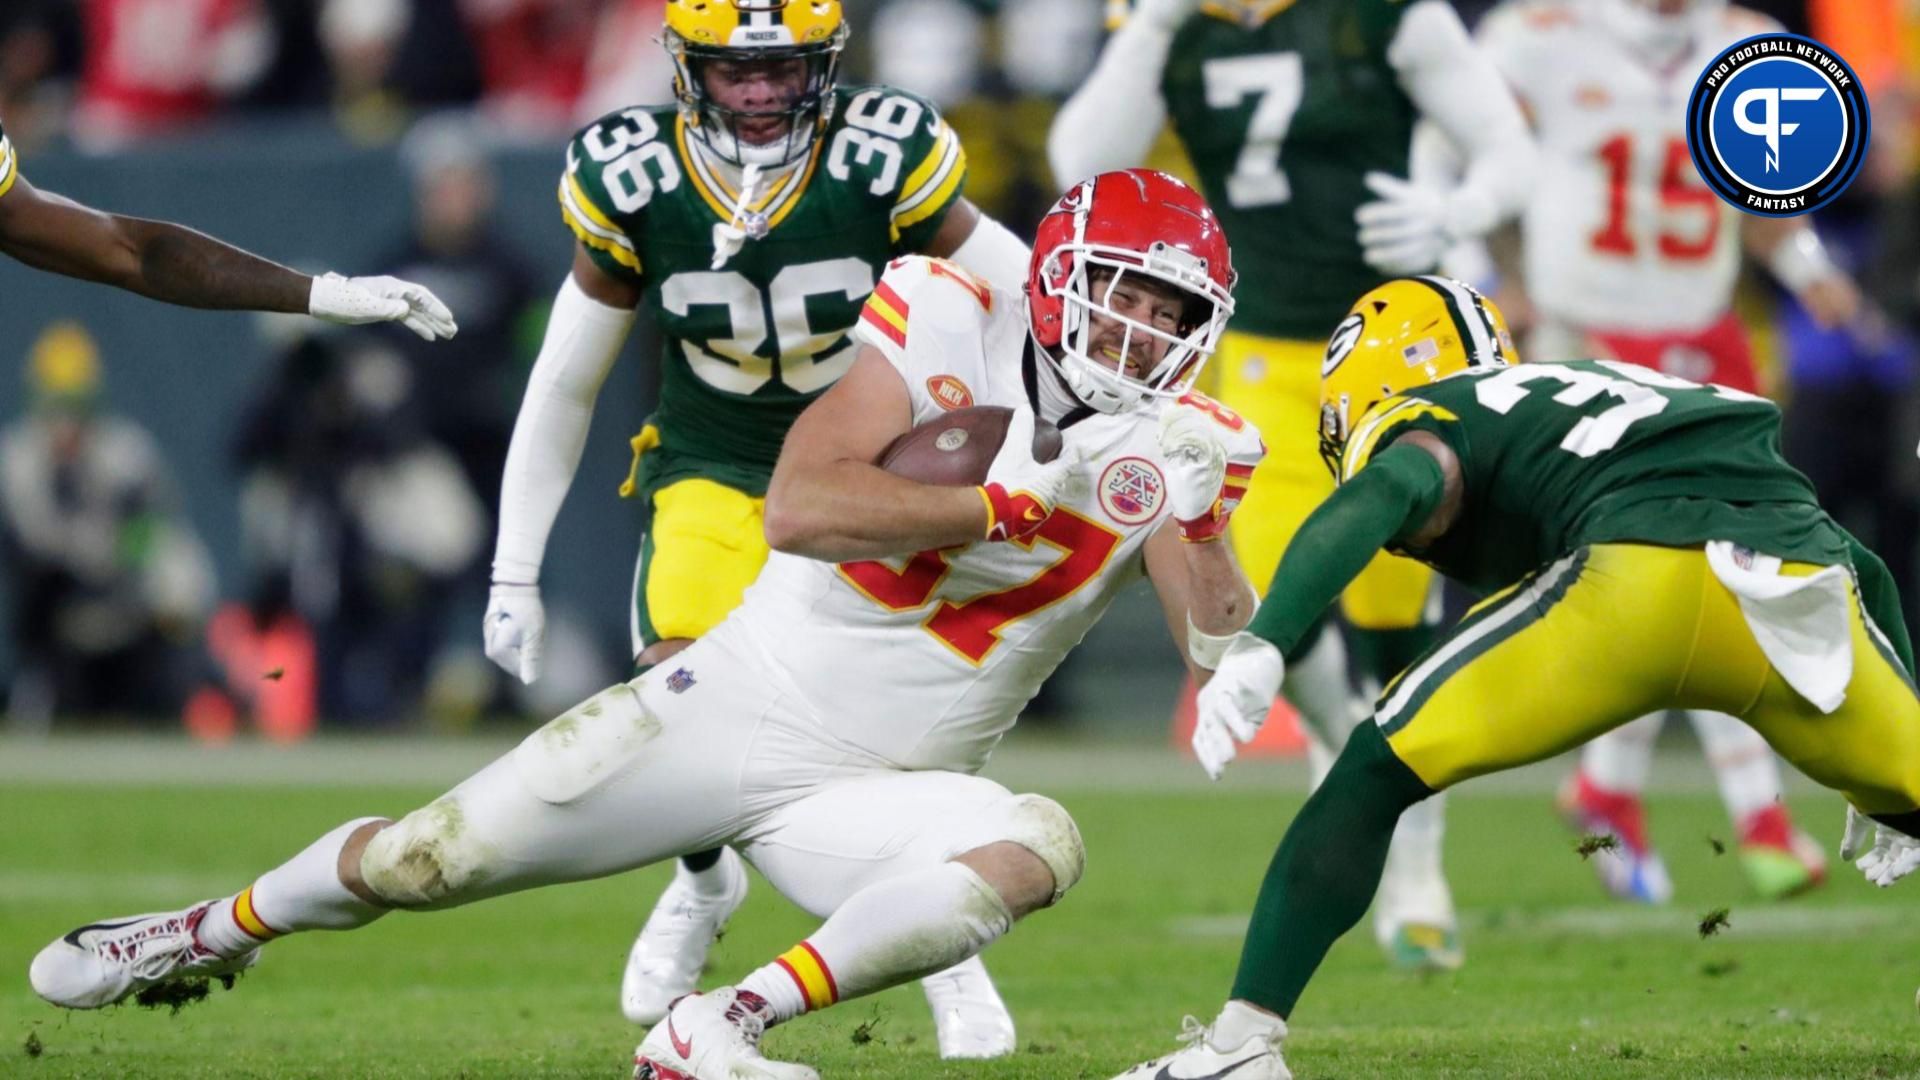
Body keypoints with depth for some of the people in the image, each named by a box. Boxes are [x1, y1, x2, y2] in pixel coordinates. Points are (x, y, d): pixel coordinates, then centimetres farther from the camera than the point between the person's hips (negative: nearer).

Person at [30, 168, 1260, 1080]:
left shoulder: (1165, 447, -4)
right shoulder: (952, 330, -12)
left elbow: (1227, 655, -15)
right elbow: (799, 507, -26)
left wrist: (1189, 512, -31)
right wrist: (1022, 501, -31)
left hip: (875, 792, 1)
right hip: (739, 706, -1)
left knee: (1041, 851, -31)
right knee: (417, 864, -1)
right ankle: (218, 931, 32)